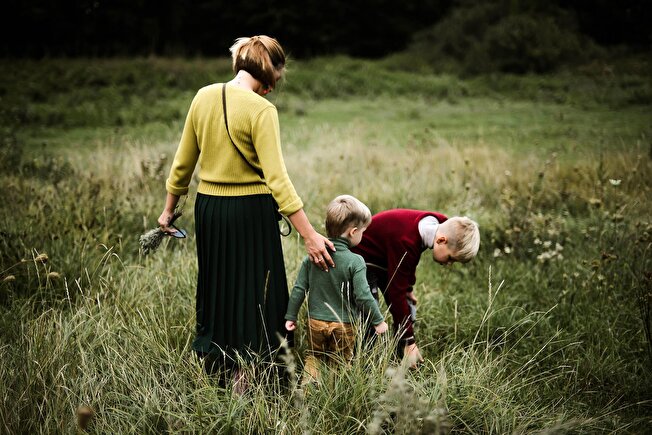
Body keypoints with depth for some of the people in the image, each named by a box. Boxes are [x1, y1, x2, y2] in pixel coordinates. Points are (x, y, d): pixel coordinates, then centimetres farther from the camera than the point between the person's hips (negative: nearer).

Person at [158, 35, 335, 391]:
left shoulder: (203, 97, 1)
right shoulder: (261, 110, -17)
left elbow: (183, 163, 8)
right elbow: (277, 178, -23)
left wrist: (169, 209, 21)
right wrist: (309, 235, -22)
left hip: (208, 206, 6)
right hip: (250, 211, -6)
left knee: (215, 289, 20)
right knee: (254, 294, 8)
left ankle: (210, 369, 31)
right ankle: (244, 380, 16)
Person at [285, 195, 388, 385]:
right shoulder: (355, 262, -17)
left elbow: (299, 289, 0)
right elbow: (363, 296, -16)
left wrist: (290, 316, 10)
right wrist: (378, 321, -3)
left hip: (315, 321, 3)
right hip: (343, 326, -3)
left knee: (313, 355, 19)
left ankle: (309, 380, -2)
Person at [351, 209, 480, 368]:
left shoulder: (436, 223, -15)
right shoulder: (405, 242, -39)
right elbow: (396, 292, -34)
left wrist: (409, 288, 11)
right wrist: (409, 341, -30)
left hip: (385, 259, 8)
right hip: (363, 257, -8)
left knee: (406, 314, 6)